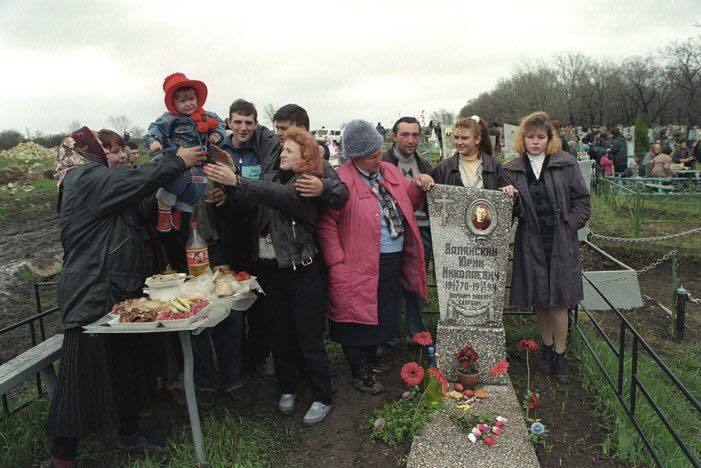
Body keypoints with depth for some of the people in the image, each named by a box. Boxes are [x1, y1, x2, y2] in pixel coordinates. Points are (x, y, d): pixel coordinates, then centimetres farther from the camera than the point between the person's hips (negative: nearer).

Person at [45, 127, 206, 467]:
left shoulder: (102, 180, 20)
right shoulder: (85, 179, -13)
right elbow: (141, 180, -20)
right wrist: (178, 160, -7)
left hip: (117, 290, 10)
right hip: (91, 296, -10)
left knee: (123, 366, 18)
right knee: (83, 375, -2)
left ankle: (130, 434, 33)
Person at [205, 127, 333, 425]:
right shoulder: (271, 178, 11)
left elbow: (278, 196, -27)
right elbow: (244, 199, -4)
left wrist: (236, 182, -35)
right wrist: (226, 185, -24)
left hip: (301, 270, -5)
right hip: (270, 267, 6)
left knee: (309, 339, 2)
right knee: (280, 334, 15)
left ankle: (322, 398, 19)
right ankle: (287, 389, 34)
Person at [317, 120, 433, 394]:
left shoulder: (391, 171, 10)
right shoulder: (342, 181, -14)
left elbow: (406, 205, 21)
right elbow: (326, 223, -17)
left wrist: (417, 186, 1)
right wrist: (337, 264, -21)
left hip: (394, 260, 7)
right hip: (360, 266, -7)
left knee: (383, 315, 19)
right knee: (358, 318, 6)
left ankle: (371, 360, 41)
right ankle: (362, 375, 25)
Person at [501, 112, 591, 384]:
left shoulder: (566, 164, 0)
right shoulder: (512, 170, 5)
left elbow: (582, 202, 3)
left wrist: (567, 227, -7)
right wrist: (508, 196, -12)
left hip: (560, 243, -2)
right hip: (531, 243, 2)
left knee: (557, 300, 1)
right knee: (538, 299, 11)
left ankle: (560, 354, 17)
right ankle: (547, 346, 30)